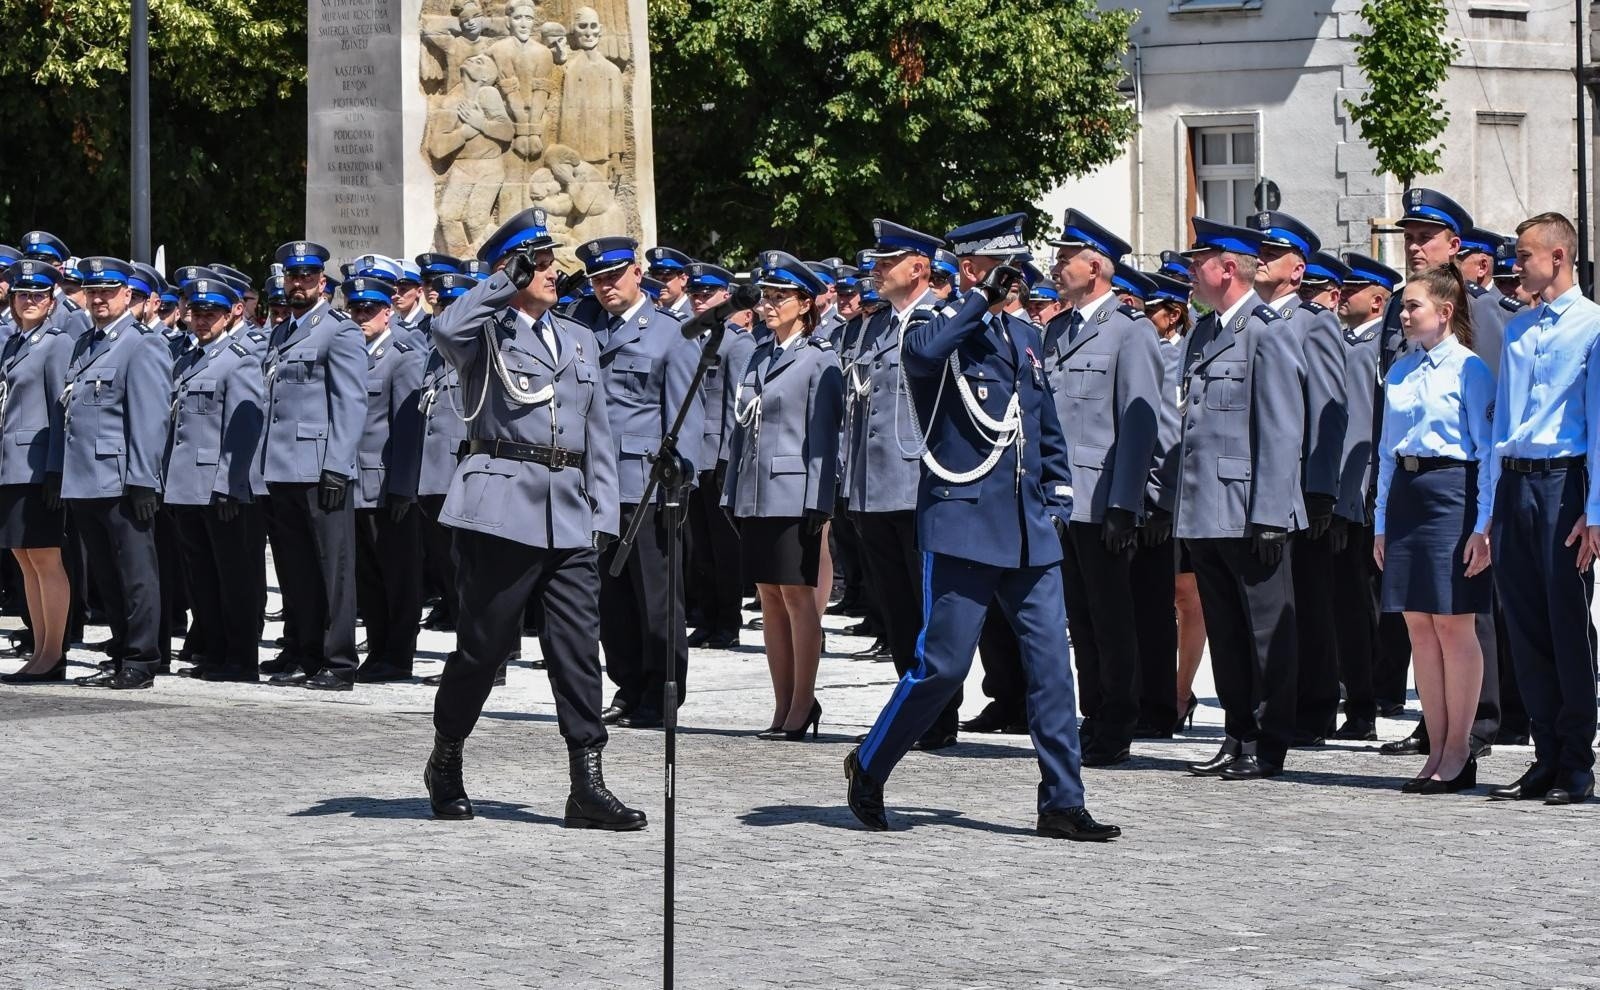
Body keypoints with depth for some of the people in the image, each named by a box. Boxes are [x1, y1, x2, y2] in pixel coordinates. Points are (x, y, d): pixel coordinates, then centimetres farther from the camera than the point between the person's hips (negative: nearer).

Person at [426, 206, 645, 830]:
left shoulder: (580, 341, 20)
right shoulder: (486, 332, 2)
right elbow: (446, 331, -23)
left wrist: (603, 514, 10)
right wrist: (505, 282, -12)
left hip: (569, 515, 5)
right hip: (502, 504, -5)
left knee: (578, 644, -3)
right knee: (485, 640, 1)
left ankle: (587, 785, -5)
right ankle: (445, 764, 21)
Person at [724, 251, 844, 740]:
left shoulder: (818, 360, -6)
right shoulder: (760, 354, 15)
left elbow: (823, 434, -10)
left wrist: (817, 502, -15)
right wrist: (732, 493, 13)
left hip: (794, 494, -7)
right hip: (755, 495, 7)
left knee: (797, 595, -4)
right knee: (770, 598, 8)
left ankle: (802, 706, 1)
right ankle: (783, 707, 13)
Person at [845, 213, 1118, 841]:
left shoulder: (1025, 338, 16)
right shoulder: (942, 329, -5)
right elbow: (921, 351, -32)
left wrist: (1057, 501, 13)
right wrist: (982, 299, -25)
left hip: (1029, 531, 6)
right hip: (963, 527, -6)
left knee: (1050, 662, 0)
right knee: (942, 665, -3)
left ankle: (1062, 805, 2)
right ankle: (868, 769, 17)